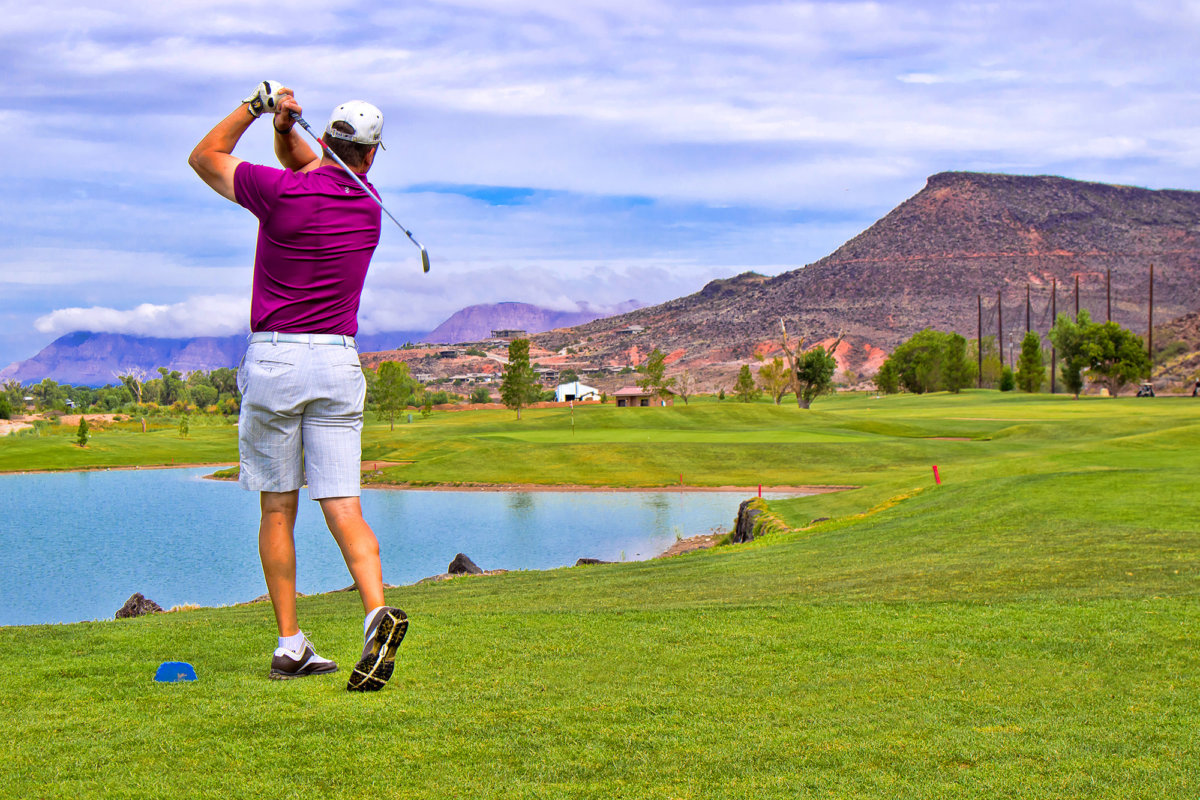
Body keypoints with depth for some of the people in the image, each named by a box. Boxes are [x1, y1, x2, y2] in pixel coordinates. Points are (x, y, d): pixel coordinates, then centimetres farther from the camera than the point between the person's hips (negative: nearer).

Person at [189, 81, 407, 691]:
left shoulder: (280, 192, -8)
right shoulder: (367, 204, 7)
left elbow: (204, 156, 9)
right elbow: (306, 166, 23)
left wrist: (255, 108, 9)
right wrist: (286, 126, 4)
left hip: (273, 359, -2)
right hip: (339, 362, 3)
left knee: (277, 508, 7)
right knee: (342, 506, -2)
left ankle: (290, 645, 7)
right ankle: (377, 612, -25)